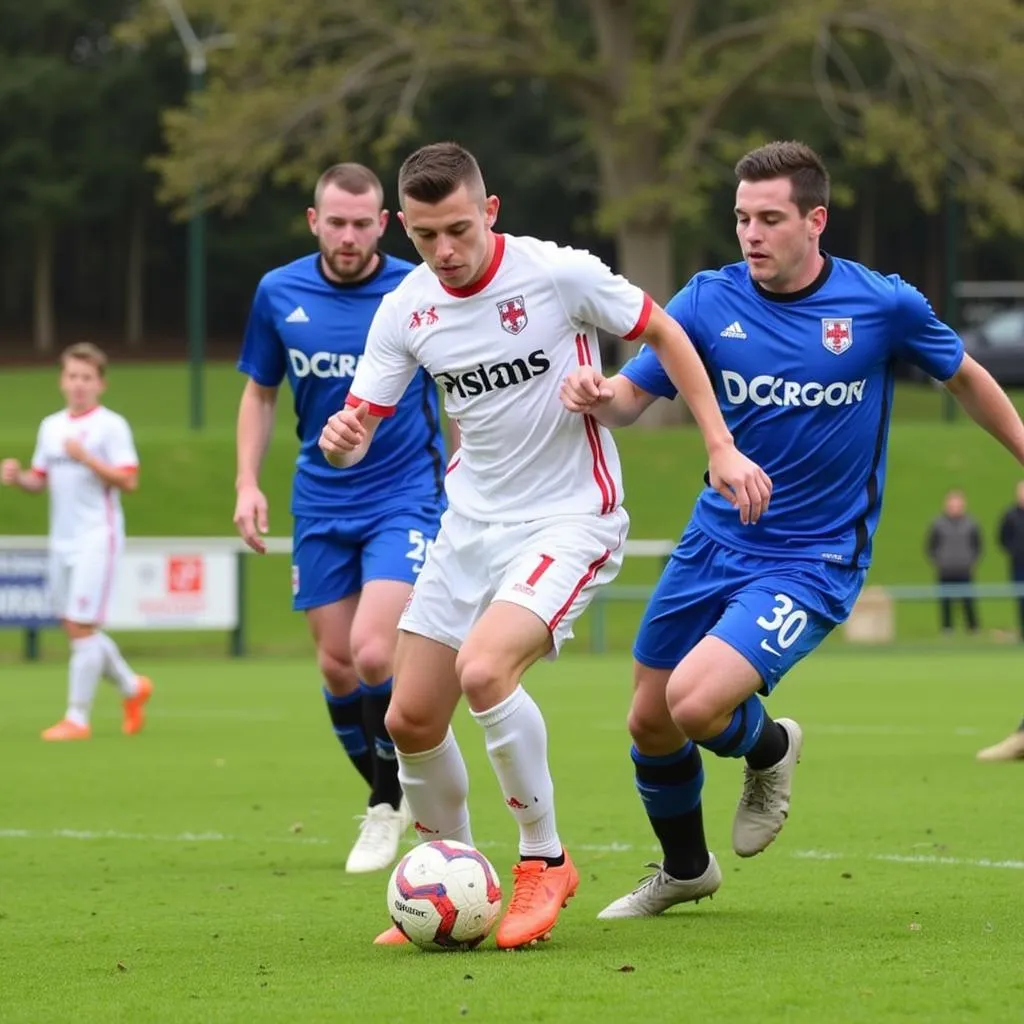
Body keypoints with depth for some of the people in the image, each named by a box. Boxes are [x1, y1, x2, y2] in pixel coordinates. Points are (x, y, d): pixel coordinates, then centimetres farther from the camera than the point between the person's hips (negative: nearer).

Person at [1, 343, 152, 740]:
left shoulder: (111, 425, -6)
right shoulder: (51, 426, 13)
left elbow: (128, 480, -13)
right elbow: (40, 480, 18)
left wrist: (86, 457, -23)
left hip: (96, 539, -7)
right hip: (62, 540, 7)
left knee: (82, 628, -8)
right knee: (74, 628, 11)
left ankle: (77, 718, -3)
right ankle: (132, 688, 30)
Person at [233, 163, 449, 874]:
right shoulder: (279, 294, 0)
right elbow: (260, 392, 12)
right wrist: (248, 483, 2)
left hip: (406, 499, -4)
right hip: (322, 506, 4)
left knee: (372, 652, -19)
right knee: (336, 666, 6)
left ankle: (393, 799, 3)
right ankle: (386, 803, 26)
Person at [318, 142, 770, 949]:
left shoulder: (558, 274, -17)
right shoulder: (405, 310, -4)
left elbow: (664, 334, -4)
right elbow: (359, 426, 0)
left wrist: (721, 448, -7)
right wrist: (341, 440, -26)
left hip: (571, 518, -6)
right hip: (472, 520, 6)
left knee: (484, 669, -28)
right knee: (411, 720, 3)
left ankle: (544, 862, -8)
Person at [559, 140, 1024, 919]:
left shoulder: (883, 305, -11)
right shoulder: (710, 301, -6)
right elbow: (632, 395, -7)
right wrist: (597, 396, -30)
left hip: (814, 560, -4)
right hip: (716, 542, 4)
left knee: (696, 704, -23)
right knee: (650, 721, 10)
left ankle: (768, 747, 14)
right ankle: (684, 870, 39)